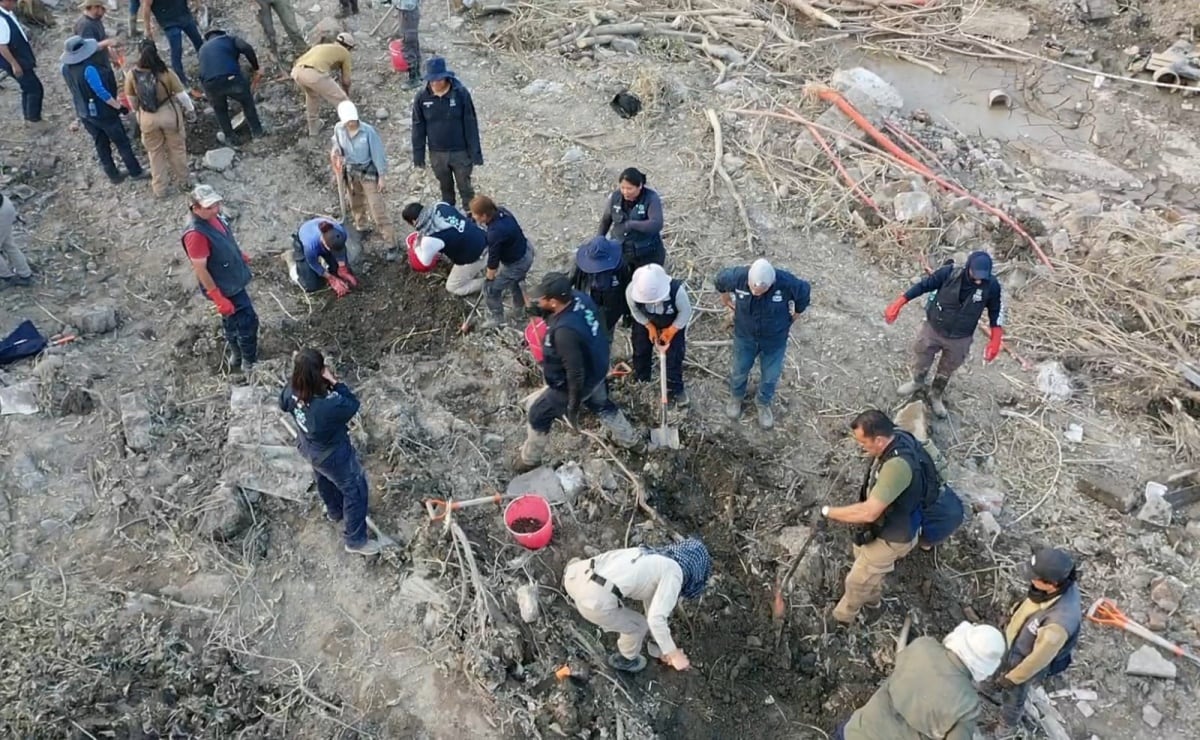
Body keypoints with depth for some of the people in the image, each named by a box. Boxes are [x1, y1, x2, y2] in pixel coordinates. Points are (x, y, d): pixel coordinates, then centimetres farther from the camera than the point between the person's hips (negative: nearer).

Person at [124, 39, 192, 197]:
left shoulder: (132, 75, -12)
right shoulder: (166, 72, -19)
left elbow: (132, 100, 1)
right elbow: (181, 94, -10)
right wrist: (190, 108, 9)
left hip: (147, 118, 2)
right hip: (169, 114, -2)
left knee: (155, 152, 20)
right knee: (177, 148, 19)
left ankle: (159, 188, 30)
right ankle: (183, 181, 35)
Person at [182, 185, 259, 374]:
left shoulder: (212, 215, -8)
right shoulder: (195, 234, -34)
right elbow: (200, 270, -27)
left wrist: (240, 255, 28)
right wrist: (218, 298, -24)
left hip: (233, 280, 9)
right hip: (225, 288, -9)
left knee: (233, 321, 26)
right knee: (247, 322, 1)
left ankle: (236, 356, 47)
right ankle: (250, 364, 21)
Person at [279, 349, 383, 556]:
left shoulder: (292, 391, -26)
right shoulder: (328, 406, -45)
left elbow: (283, 404, 0)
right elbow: (352, 405, -24)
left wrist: (299, 369, -11)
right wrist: (335, 382, -31)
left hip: (310, 448, 7)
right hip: (334, 455, -7)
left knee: (325, 481, 35)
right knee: (355, 491, 15)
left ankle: (334, 511, 64)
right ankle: (356, 540, 30)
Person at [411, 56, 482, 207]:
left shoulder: (461, 93, -17)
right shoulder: (422, 97, -11)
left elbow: (471, 125, -12)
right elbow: (418, 127, -2)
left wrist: (475, 153, -11)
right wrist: (418, 155, 0)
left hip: (460, 152, -2)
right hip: (437, 154, 2)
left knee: (465, 188, 12)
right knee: (445, 188, 21)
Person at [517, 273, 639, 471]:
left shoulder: (565, 331, -43)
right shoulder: (579, 297, -19)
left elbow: (575, 374, -33)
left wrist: (573, 406, -20)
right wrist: (538, 309, -10)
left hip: (576, 383, -7)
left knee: (538, 416, 17)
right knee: (601, 405, 36)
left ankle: (529, 459, 40)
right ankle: (628, 438, 59)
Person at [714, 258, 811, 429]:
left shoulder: (787, 283, -35)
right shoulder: (737, 277, -32)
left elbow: (804, 292, -11)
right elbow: (721, 278, -7)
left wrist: (794, 316, 0)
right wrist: (727, 301, 4)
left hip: (775, 340, 0)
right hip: (745, 336, 1)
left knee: (770, 376, 19)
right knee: (740, 371, 23)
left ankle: (764, 404, 50)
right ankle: (736, 397, 55)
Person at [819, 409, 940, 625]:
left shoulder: (897, 465, -43)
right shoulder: (897, 437, -14)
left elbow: (869, 512, -40)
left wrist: (828, 512, -29)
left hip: (892, 536, -8)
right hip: (885, 523, 9)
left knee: (857, 580, 13)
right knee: (862, 554, 32)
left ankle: (842, 617, 41)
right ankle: (873, 599, 59)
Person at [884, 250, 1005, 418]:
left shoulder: (992, 286, -25)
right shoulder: (949, 273, -29)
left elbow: (996, 313, -8)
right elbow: (923, 286, -15)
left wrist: (995, 341, -7)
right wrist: (898, 304, -14)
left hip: (960, 339, 1)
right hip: (932, 329, 0)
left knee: (946, 371, 23)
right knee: (920, 362, 23)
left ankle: (935, 396, 52)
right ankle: (917, 383, 56)